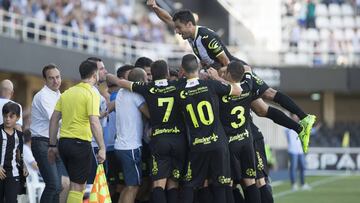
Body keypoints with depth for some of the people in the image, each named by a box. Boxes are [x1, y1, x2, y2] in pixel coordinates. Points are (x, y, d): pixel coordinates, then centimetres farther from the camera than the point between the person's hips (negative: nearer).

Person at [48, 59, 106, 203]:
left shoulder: (67, 93, 12)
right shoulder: (92, 94, -9)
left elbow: (54, 119, 12)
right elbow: (94, 123, -19)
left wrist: (52, 145, 17)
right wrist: (102, 148, -19)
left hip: (63, 142, 7)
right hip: (80, 143, -7)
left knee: (77, 184, 20)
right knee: (77, 187, -3)